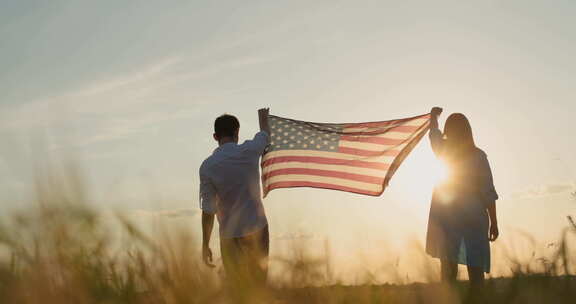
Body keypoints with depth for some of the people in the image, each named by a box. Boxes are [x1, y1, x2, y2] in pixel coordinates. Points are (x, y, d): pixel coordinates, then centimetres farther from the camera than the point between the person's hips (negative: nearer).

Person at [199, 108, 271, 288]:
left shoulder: (207, 167, -10)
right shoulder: (248, 151, -7)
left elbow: (208, 209, -9)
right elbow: (265, 135, 17)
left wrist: (205, 245, 0)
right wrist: (263, 117, 39)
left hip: (230, 236, -1)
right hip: (257, 228, 1)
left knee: (239, 286, 9)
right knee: (258, 284, 11)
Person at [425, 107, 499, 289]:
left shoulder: (443, 150, 1)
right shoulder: (478, 155, -2)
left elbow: (434, 132, 24)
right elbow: (489, 192, -4)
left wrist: (434, 115, 45)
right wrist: (493, 222, 1)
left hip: (445, 215, 1)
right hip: (474, 216, -1)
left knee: (448, 264, 3)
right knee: (475, 267, 2)